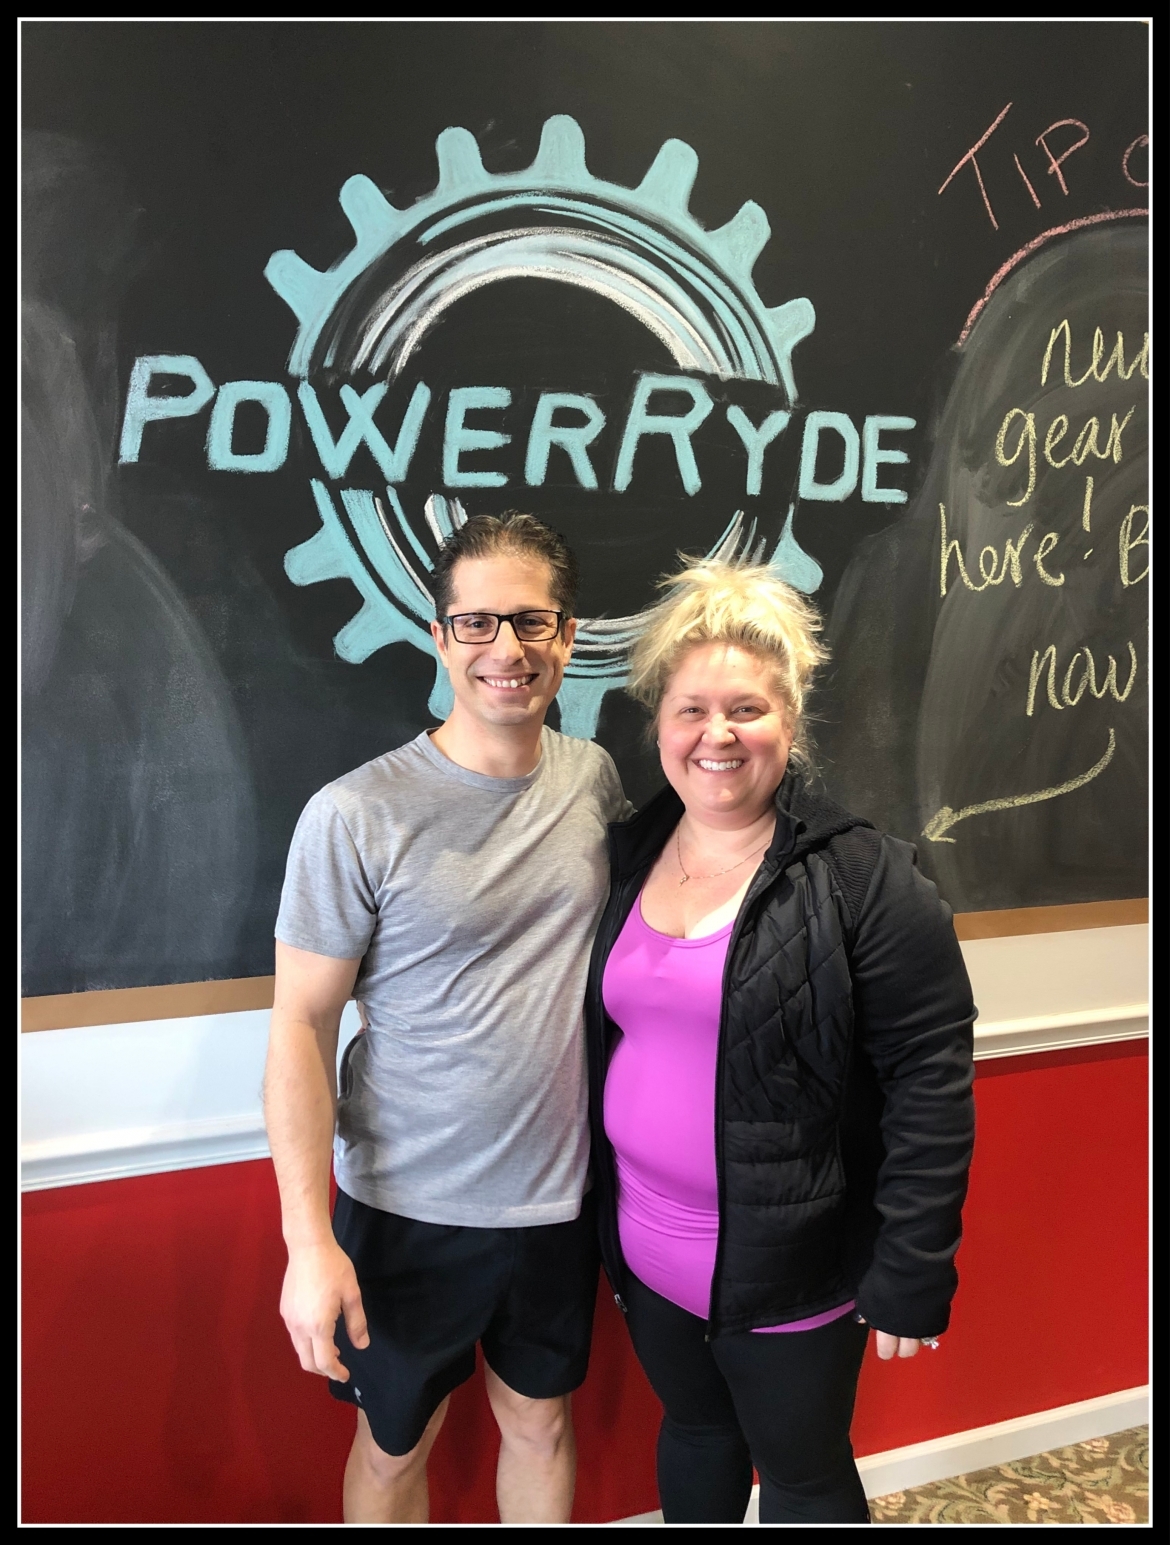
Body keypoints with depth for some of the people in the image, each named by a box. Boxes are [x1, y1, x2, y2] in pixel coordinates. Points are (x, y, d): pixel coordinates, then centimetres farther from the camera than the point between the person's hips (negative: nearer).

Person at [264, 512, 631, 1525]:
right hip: (407, 1209, -3)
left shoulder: (596, 777, -3)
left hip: (562, 1195, 4)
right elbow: (301, 1026, -13)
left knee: (541, 1419, 23)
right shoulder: (357, 815, -17)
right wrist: (308, 1238, -15)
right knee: (397, 1442, 19)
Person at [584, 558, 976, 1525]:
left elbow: (931, 1083, -16)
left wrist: (910, 1275, -16)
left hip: (788, 1267, -5)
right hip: (647, 1253, 5)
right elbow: (602, 1041, 8)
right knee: (693, 1435, 26)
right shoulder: (629, 857, 0)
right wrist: (599, 1217, 11)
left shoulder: (866, 881, -17)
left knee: (804, 1475, 16)